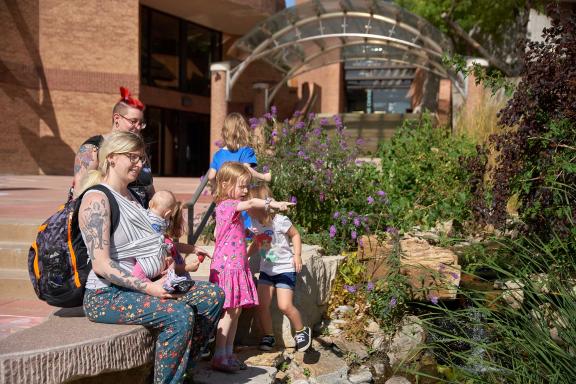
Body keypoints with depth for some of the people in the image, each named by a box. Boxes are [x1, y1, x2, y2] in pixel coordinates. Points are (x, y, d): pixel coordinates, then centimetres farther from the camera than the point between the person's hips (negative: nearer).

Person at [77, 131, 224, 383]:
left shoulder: (130, 196, 15)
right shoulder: (97, 199, -13)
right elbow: (101, 265, -21)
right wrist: (148, 288, -25)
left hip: (138, 285, 9)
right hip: (106, 296, -9)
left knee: (213, 295, -2)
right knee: (180, 314, -30)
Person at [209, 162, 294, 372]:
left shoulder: (231, 207, 16)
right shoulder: (227, 205, -14)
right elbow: (250, 203, -32)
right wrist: (273, 203, -37)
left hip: (237, 266, 9)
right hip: (227, 266, -9)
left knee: (236, 311, 11)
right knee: (230, 311, -7)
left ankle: (228, 353, 18)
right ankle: (219, 357, -1)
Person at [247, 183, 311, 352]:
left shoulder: (280, 221, -19)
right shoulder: (254, 223, -1)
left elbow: (295, 235, -4)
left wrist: (297, 255, -12)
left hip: (285, 268, -6)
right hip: (266, 269, 6)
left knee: (285, 306, -12)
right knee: (261, 304, -2)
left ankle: (302, 331, 12)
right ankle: (268, 336, 18)